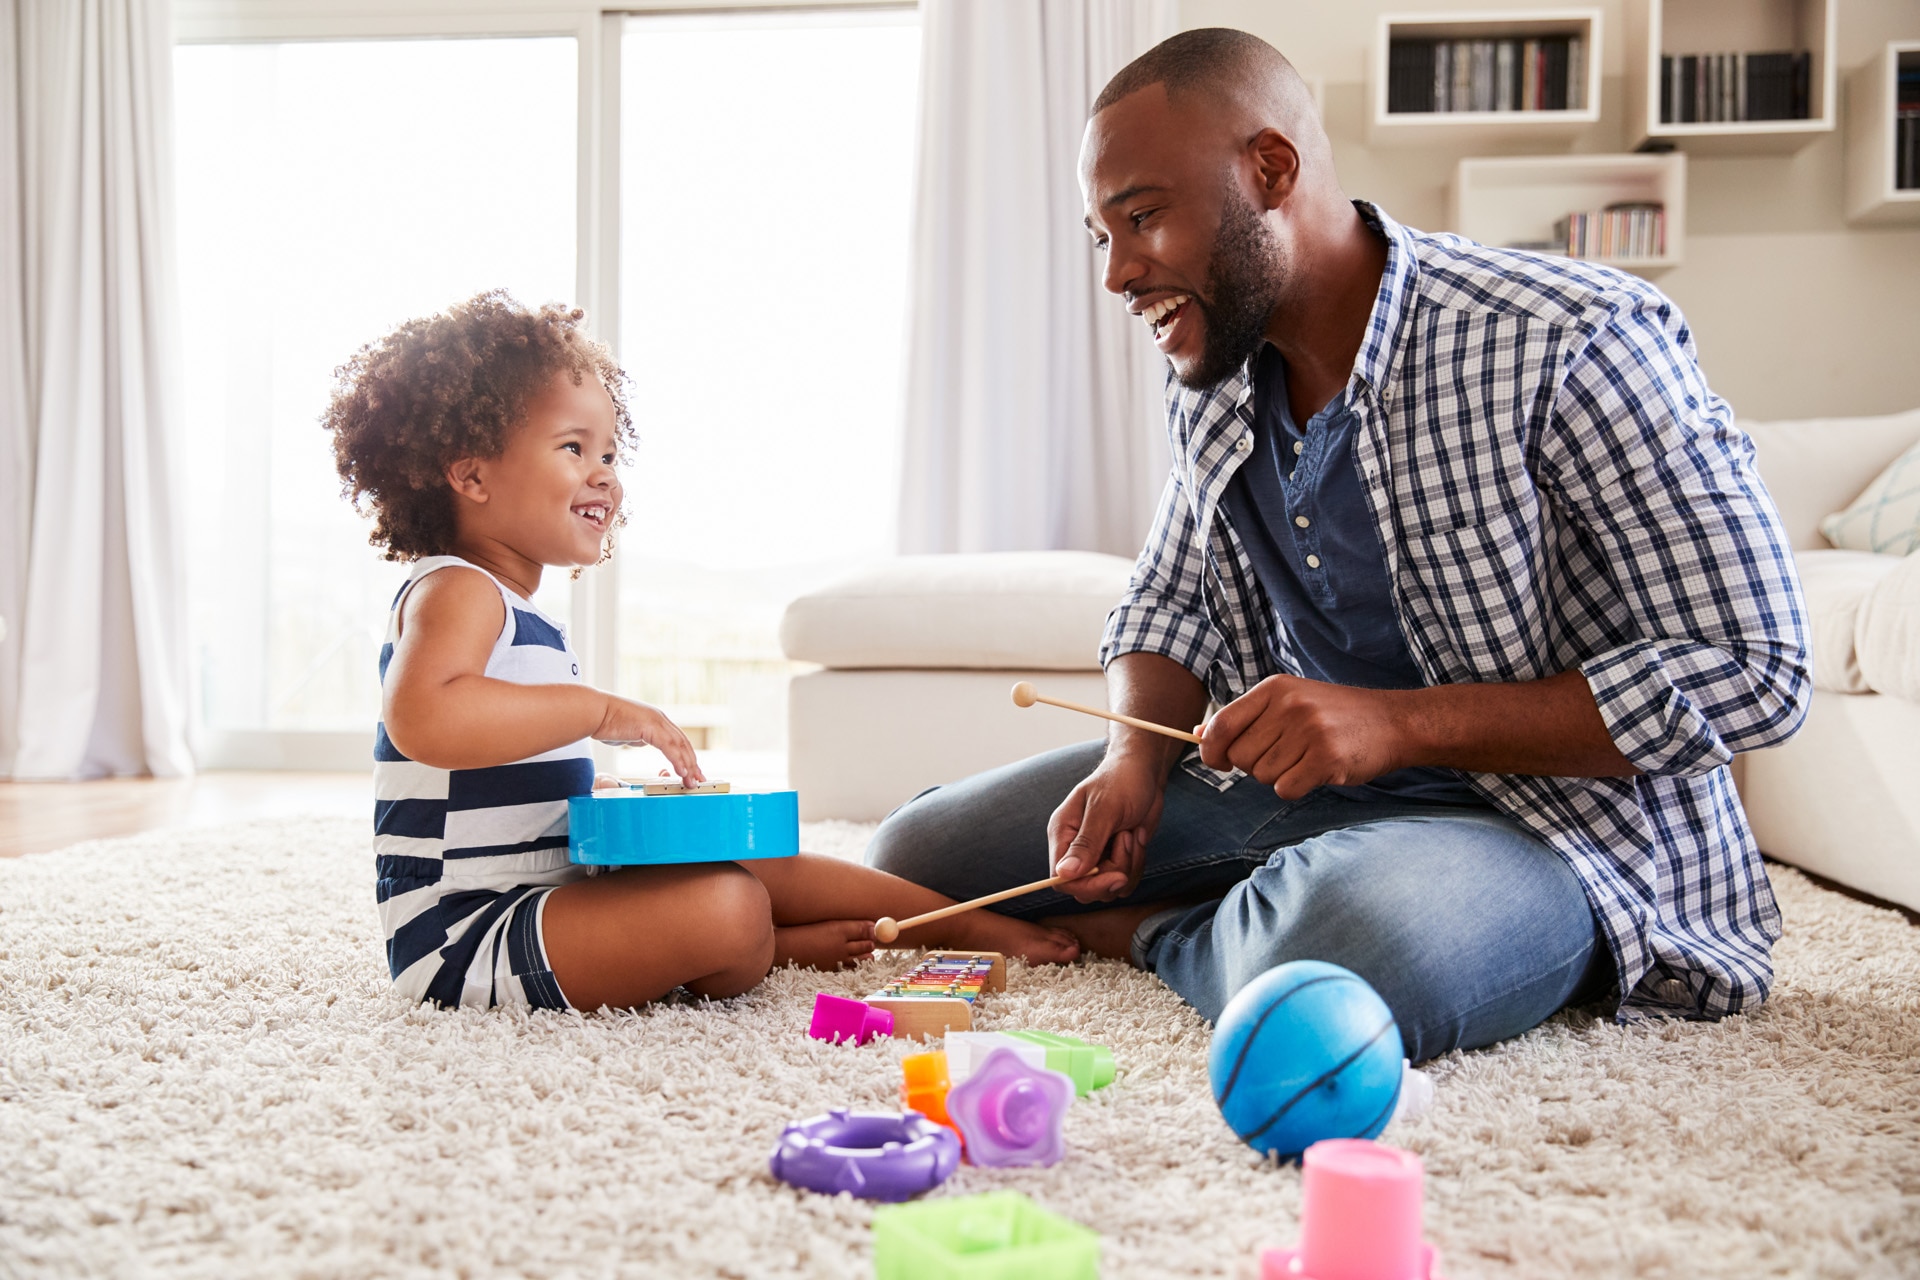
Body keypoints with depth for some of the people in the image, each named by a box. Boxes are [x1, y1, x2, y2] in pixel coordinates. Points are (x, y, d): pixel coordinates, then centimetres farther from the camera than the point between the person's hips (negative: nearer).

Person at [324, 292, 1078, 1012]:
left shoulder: (523, 620, 16)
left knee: (760, 863, 12)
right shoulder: (455, 593, -16)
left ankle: (972, 923, 21)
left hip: (547, 894, 11)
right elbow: (422, 718, -38)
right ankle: (795, 948, 7)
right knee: (727, 910, -27)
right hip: (464, 934, -11)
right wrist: (600, 709, -31)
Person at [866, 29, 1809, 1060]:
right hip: (1283, 781, 7)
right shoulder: (1210, 380, 3)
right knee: (911, 859, 4)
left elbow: (1751, 673, -19)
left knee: (1346, 947, -42)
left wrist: (1398, 724, -25)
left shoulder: (1574, 345, -19)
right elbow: (1168, 606, 16)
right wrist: (1136, 757, -7)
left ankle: (1151, 934, -7)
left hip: (1552, 814, -6)